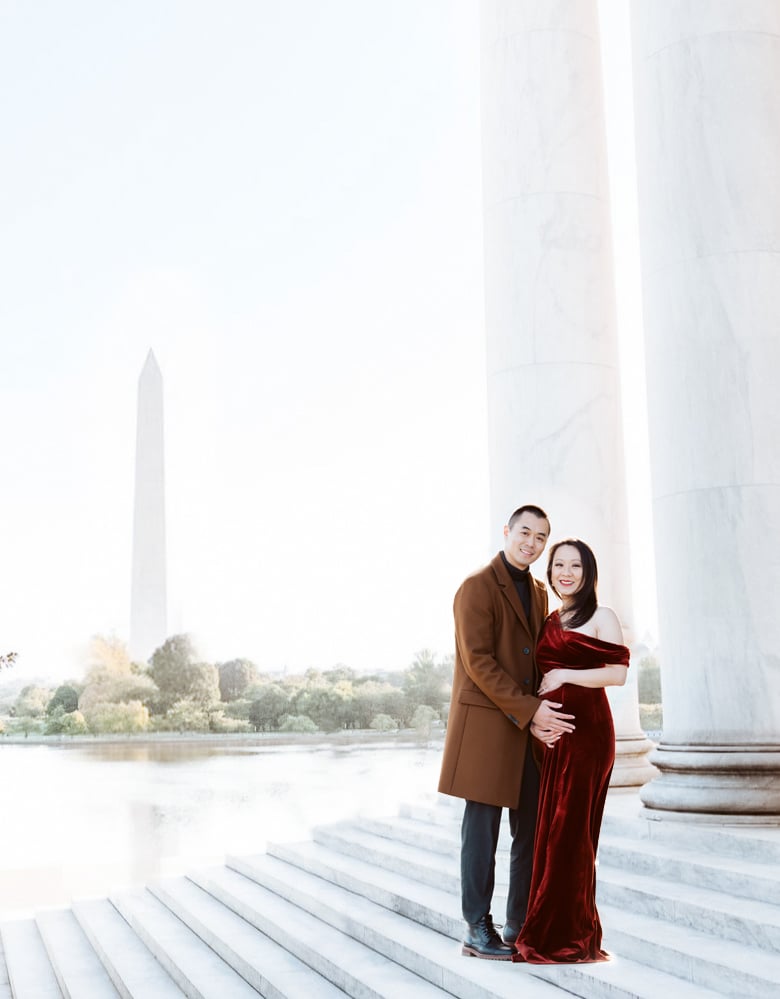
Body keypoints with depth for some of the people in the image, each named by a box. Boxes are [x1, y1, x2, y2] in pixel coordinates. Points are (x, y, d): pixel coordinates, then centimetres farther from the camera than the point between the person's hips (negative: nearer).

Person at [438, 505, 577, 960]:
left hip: (530, 725, 7)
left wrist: (540, 713, -1)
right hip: (486, 723, -7)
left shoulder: (538, 592, 16)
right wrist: (529, 710, -19)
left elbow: (540, 657, 16)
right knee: (483, 828, 0)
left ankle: (522, 924, 20)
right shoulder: (477, 587, -9)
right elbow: (478, 662, -16)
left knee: (532, 830, 9)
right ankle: (478, 929, 11)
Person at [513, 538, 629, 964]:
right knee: (552, 828, 7)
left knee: (569, 828, -5)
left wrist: (564, 675, -14)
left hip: (587, 727, -6)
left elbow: (618, 673, -12)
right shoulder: (549, 622, 17)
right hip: (550, 732, 6)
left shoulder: (600, 617, -2)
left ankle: (569, 935, 5)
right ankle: (550, 932, 16)